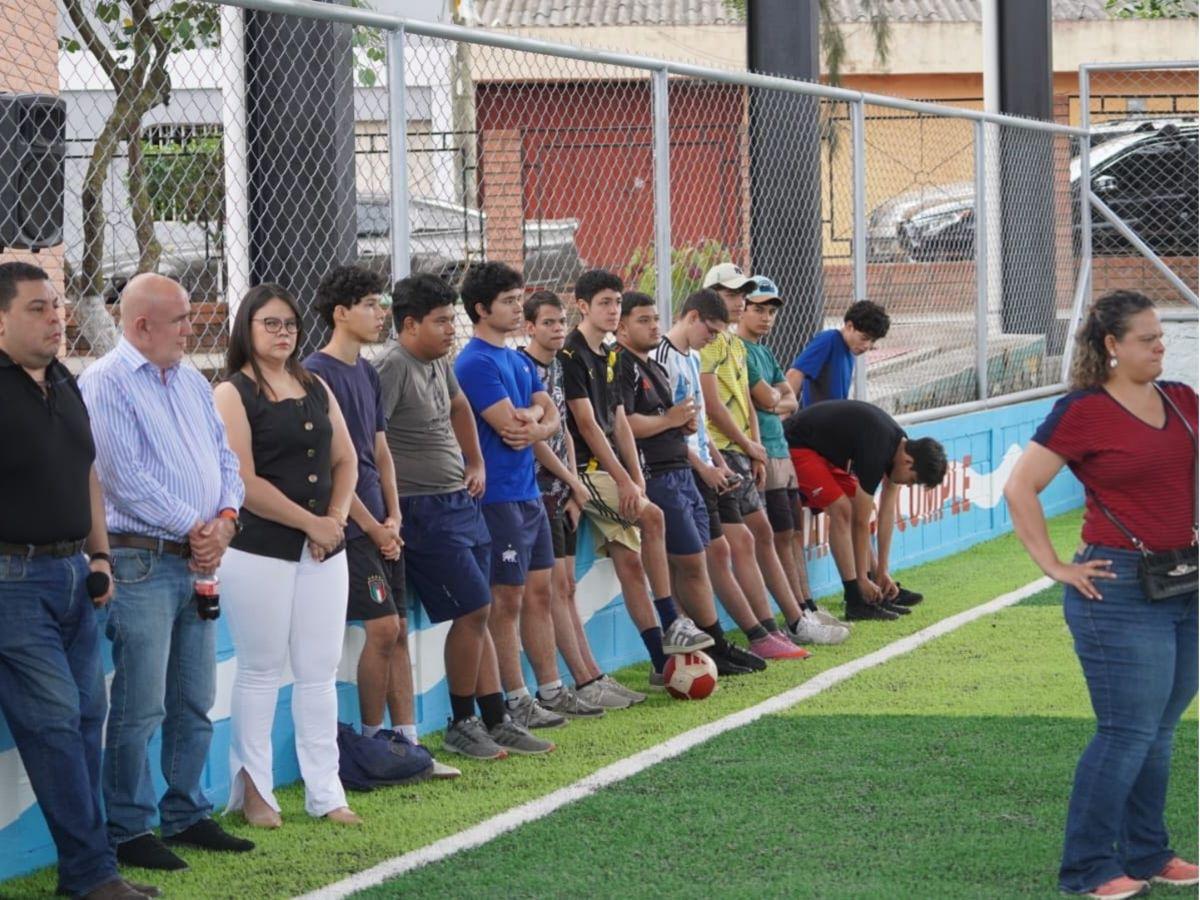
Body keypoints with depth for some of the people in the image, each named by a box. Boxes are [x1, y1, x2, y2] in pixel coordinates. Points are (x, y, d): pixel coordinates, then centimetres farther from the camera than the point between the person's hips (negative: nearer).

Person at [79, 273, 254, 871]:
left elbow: (224, 458, 16)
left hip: (199, 561, 8)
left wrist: (225, 520, -3)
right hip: (143, 564, -8)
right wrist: (193, 529, -12)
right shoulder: (106, 384, -10)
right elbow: (126, 477, -17)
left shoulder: (192, 382, 15)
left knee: (194, 703, 13)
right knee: (139, 708, -6)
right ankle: (129, 830, 1)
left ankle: (187, 815, 22)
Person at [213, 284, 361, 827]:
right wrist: (310, 522, -13)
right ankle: (254, 790, 9)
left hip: (323, 552, 6)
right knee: (260, 671, 0)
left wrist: (336, 519, -3)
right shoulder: (233, 394, -7)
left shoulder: (315, 389, 14)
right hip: (258, 552, -6)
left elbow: (345, 460, 14)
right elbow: (245, 482, -15)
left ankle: (325, 792, 10)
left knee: (320, 671, 6)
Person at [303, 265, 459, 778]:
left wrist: (394, 516, 5)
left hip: (381, 527, 8)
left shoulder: (367, 373, 15)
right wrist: (372, 526, -11)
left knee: (398, 632, 6)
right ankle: (372, 742, 0)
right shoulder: (317, 373, -11)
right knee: (382, 627, -11)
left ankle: (406, 744, 10)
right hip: (350, 525, -8)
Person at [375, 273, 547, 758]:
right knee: (474, 609, -8)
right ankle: (461, 724, 5)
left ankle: (496, 721, 15)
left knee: (476, 614, 10)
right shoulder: (394, 368, -17)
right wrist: (389, 509, -22)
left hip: (462, 501, 9)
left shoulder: (439, 362, 11)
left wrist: (477, 464, 22)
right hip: (426, 511, -9)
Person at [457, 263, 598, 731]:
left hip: (529, 494, 9)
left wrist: (536, 425, -12)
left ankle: (551, 691, 19)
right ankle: (517, 701, 1)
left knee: (539, 593, 12)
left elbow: (552, 415, 10)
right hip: (499, 496, -9)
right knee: (507, 600, -3)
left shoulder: (518, 360, 15)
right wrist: (536, 416, 0)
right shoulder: (476, 363, -13)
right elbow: (509, 425, -20)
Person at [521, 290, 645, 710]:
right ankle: (585, 682, -7)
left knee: (566, 588, 10)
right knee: (557, 586, -7)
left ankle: (594, 676, 10)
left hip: (562, 492, 8)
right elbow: (533, 439, -15)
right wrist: (573, 482, -6)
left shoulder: (556, 366, 14)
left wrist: (574, 487, 6)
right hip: (539, 491, -8)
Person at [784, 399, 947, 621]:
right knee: (842, 510, -19)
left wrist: (882, 571, 4)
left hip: (826, 449, 10)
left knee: (856, 509, 6)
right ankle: (856, 602, -17)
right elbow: (861, 523, -23)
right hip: (798, 447, -10)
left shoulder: (902, 446, -3)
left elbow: (887, 513, 3)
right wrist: (862, 578, -16)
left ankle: (878, 594, 9)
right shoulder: (875, 453, -31)